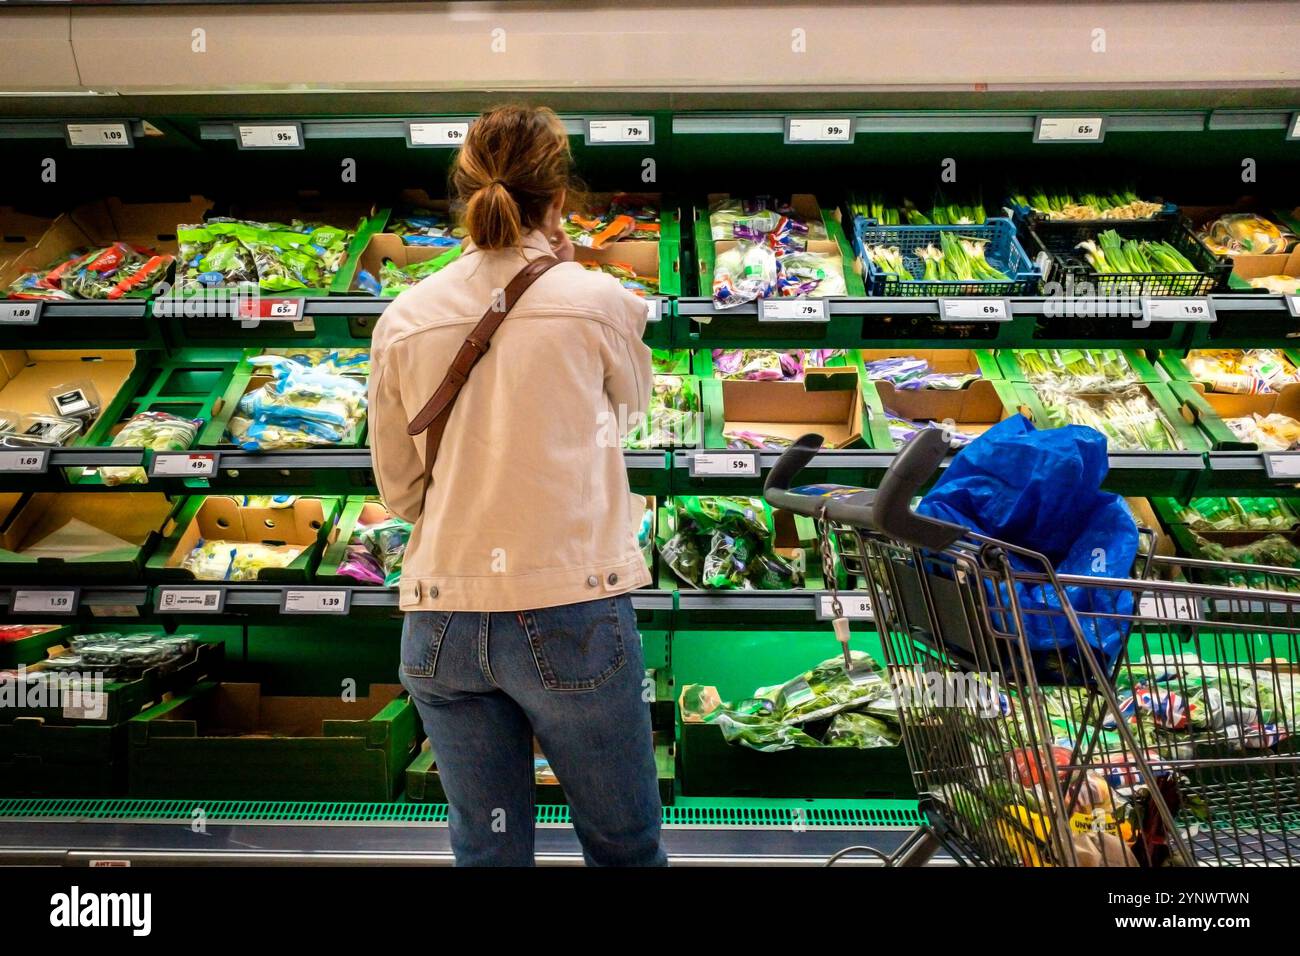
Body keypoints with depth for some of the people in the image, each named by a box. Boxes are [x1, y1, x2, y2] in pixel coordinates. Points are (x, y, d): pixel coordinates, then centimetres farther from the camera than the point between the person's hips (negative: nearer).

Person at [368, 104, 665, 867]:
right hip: (572, 614, -3)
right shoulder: (599, 301, -7)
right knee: (625, 847, 18)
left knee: (487, 850, 18)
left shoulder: (402, 322, 1)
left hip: (443, 624, 3)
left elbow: (399, 494, 8)